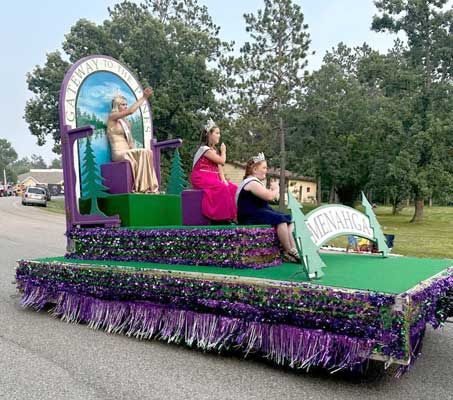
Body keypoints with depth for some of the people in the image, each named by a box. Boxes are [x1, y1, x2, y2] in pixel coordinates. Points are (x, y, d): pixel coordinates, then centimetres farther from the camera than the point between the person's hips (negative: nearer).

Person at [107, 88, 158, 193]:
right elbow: (130, 111, -15)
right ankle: (142, 188, -27)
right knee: (143, 153, -28)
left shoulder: (126, 122, 23)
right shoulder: (112, 116, 1)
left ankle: (149, 187, -28)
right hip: (118, 153, -6)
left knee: (147, 152, -22)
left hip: (128, 152, 6)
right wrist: (144, 97, -10)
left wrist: (134, 150, -3)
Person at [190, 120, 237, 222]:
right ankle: (224, 216, -25)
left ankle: (233, 215, -9)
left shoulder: (214, 150, 18)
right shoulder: (205, 149, -11)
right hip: (202, 178, -9)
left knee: (233, 188, -7)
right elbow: (222, 161, -13)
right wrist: (223, 151, 6)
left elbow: (219, 166, 10)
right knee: (223, 189, -30)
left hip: (212, 177, 9)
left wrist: (223, 179, -6)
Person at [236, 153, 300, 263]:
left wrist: (273, 189, 4)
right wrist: (276, 189, -5)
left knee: (289, 219, 1)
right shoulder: (251, 182, -15)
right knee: (281, 220, -28)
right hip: (250, 217, -11)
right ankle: (288, 252, -20)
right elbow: (269, 196, -25)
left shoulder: (256, 182, 21)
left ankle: (294, 249, -11)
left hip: (260, 212, 11)